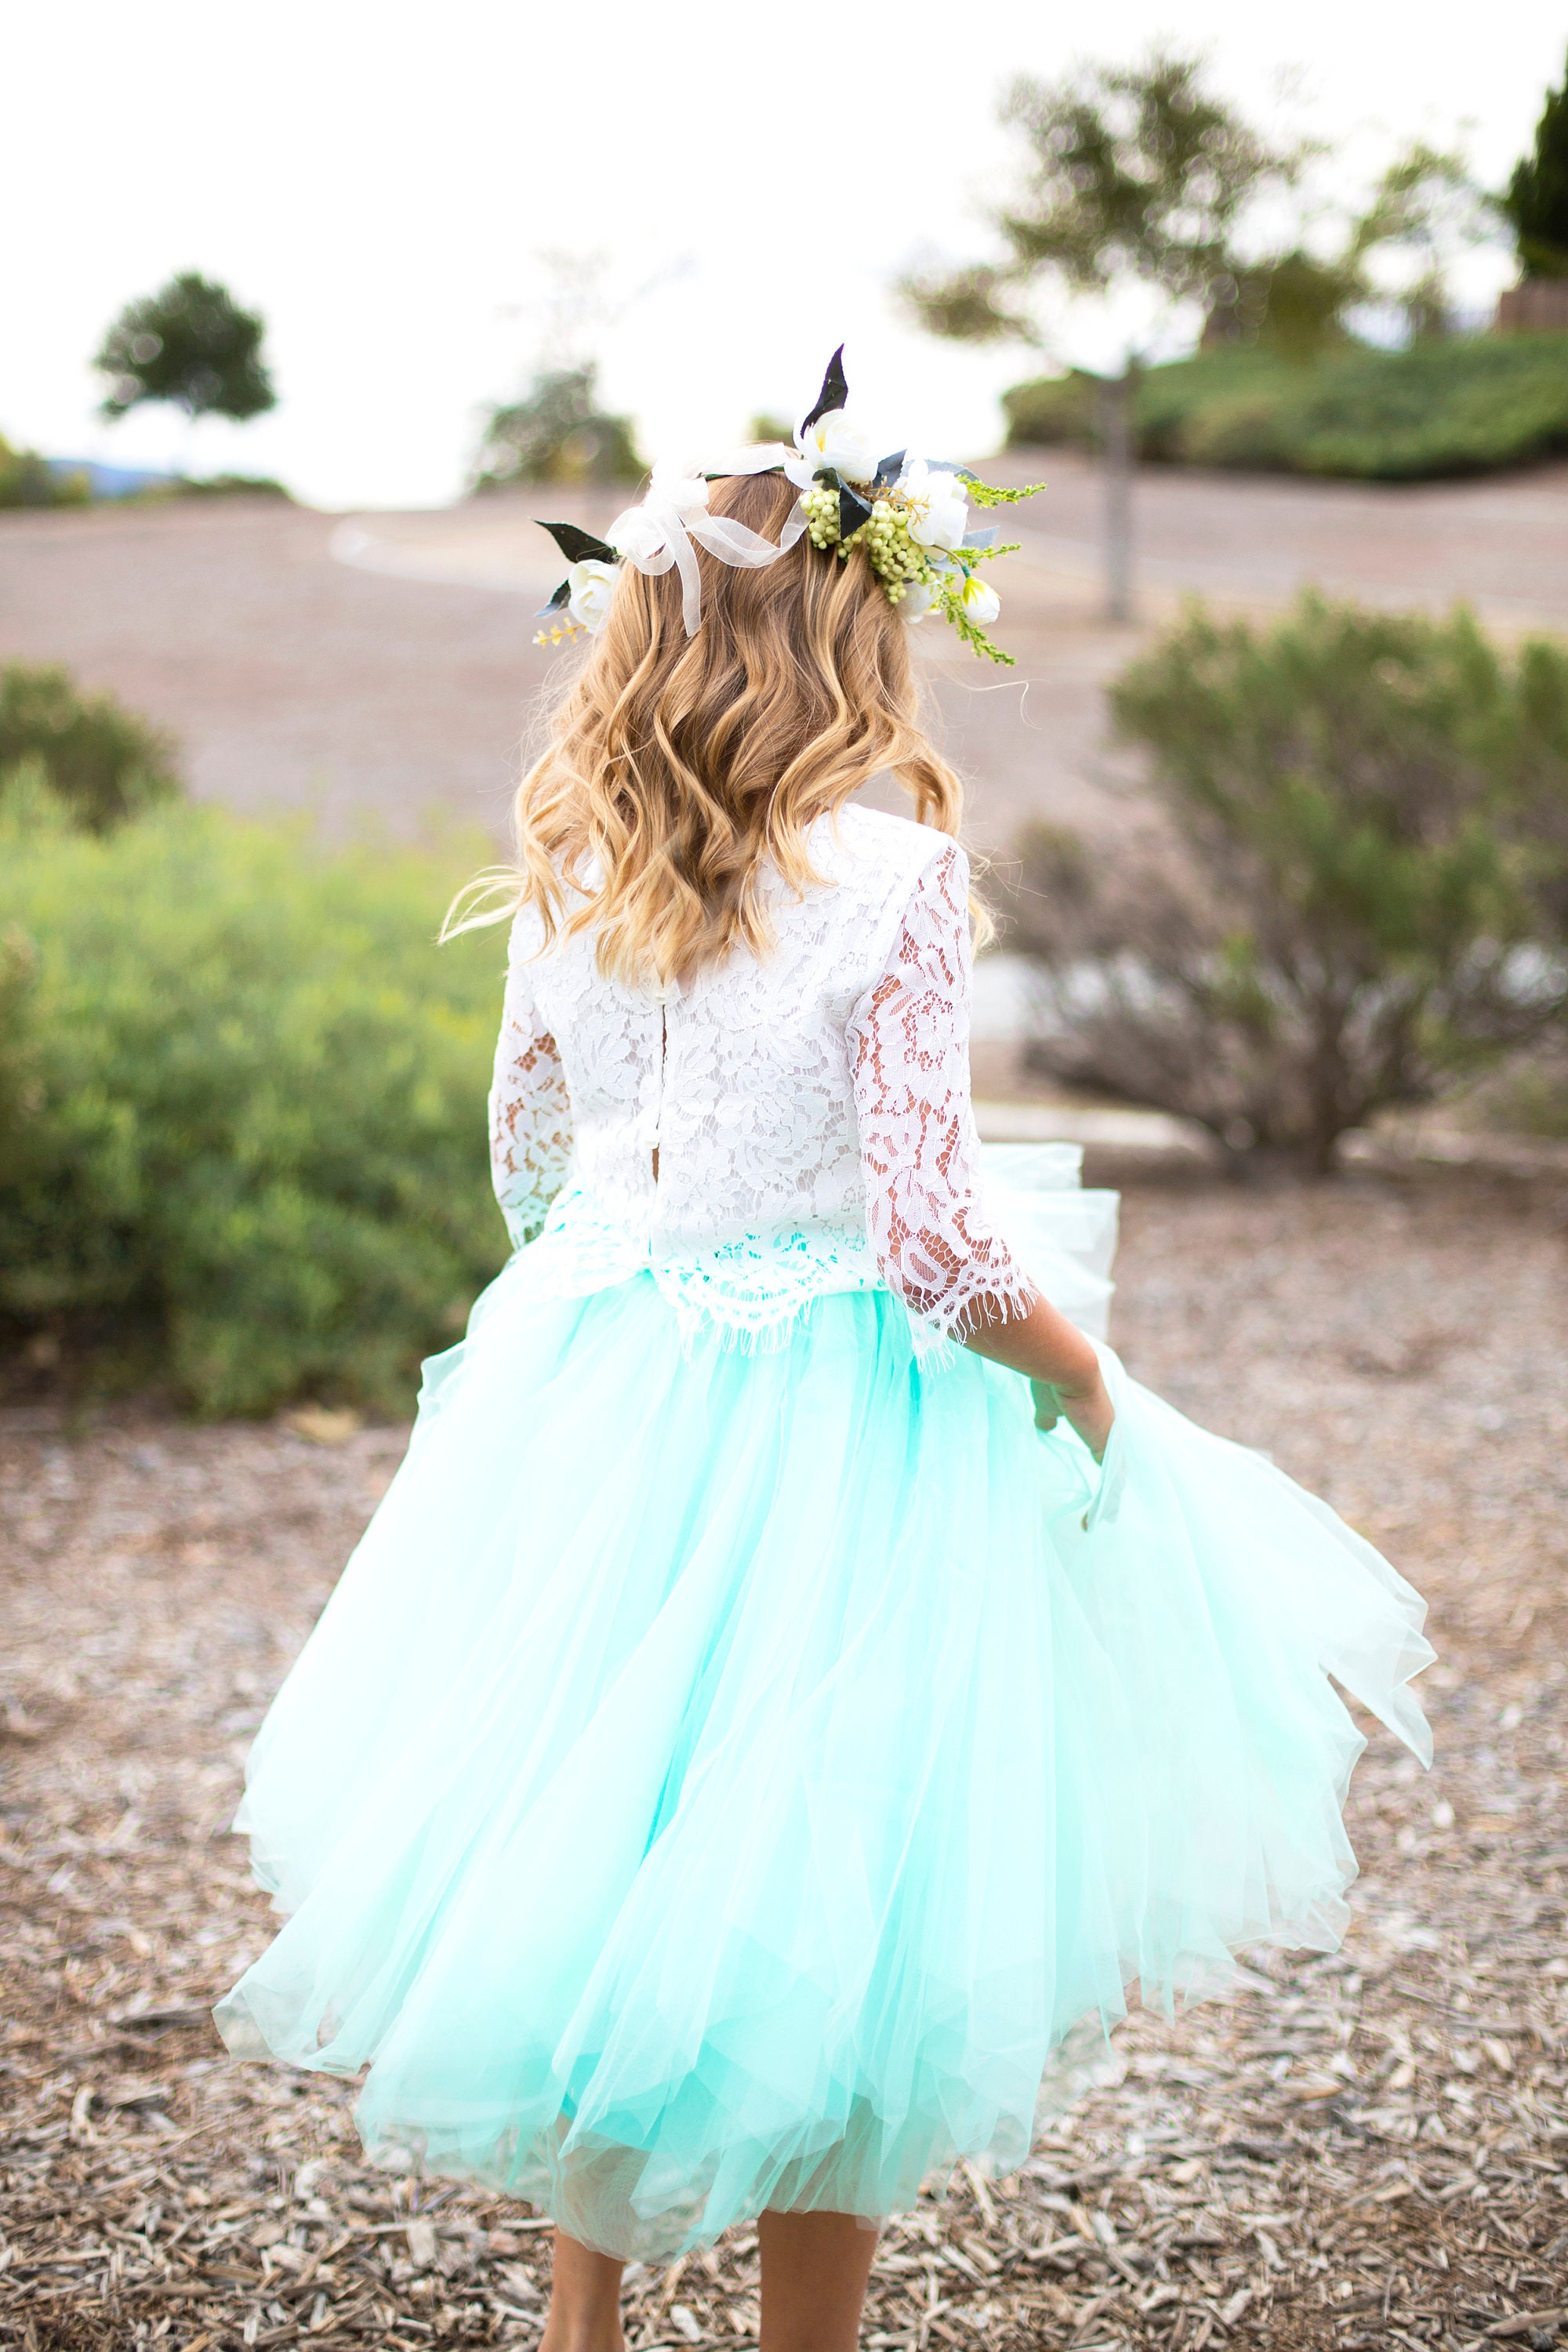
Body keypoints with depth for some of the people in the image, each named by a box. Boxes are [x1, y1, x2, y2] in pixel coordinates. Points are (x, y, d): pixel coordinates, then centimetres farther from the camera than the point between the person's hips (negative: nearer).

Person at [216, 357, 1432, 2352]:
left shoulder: (571, 874, 0)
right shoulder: (891, 879, -17)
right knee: (821, 1929, 8)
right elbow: (936, 1242, -19)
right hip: (825, 1425, -6)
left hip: (592, 1417, 6)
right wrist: (1078, 1367, -1)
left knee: (596, 1873, 19)